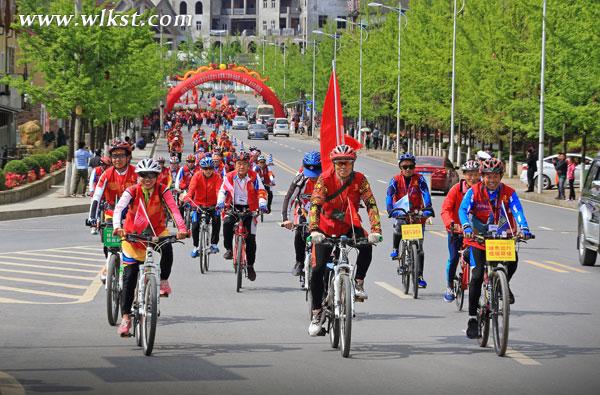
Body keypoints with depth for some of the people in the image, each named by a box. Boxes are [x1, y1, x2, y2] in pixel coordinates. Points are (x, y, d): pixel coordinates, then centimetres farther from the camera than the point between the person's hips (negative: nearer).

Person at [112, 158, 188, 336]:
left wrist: (181, 228, -41)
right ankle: (125, 318, -3)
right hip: (133, 234, -1)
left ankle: (164, 281, -7)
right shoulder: (132, 191, -12)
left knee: (167, 248, -33)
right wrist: (117, 227, -47)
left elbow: (174, 209, -23)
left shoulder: (162, 191, -10)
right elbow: (119, 208, -27)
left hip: (156, 232, 1)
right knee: (129, 277, -7)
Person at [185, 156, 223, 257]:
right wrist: (187, 199, -41)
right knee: (195, 226, -11)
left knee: (216, 220, -21)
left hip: (212, 205, 0)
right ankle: (195, 247, 9)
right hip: (198, 205, 0)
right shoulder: (197, 176, -11)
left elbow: (219, 190, -24)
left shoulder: (217, 177, -11)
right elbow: (191, 189, -22)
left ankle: (214, 244, -4)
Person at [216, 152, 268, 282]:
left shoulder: (254, 177, -5)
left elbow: (261, 191, -8)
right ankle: (229, 249, -15)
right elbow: (222, 191, -1)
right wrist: (220, 202, -21)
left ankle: (250, 265, 13)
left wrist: (262, 204, -26)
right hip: (233, 207, 0)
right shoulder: (230, 177, -3)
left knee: (250, 239, -3)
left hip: (249, 209, 0)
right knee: (227, 223, -33)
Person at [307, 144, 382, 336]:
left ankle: (359, 284, -11)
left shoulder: (359, 180, -14)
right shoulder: (325, 179, -18)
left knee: (366, 245, -31)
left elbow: (371, 205, -20)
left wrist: (375, 230, -34)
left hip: (349, 226, 1)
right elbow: (315, 205, -27)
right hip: (327, 228, -1)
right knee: (318, 269, -11)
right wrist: (314, 230, -43)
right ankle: (316, 315, -1)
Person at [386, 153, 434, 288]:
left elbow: (425, 194, -19)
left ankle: (420, 276, -1)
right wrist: (391, 210, -37)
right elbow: (389, 195, -18)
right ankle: (395, 249, -8)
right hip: (401, 212, 0)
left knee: (419, 245, -4)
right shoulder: (396, 180, -7)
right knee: (399, 225, -35)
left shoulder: (419, 179, -7)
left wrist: (427, 208, -37)